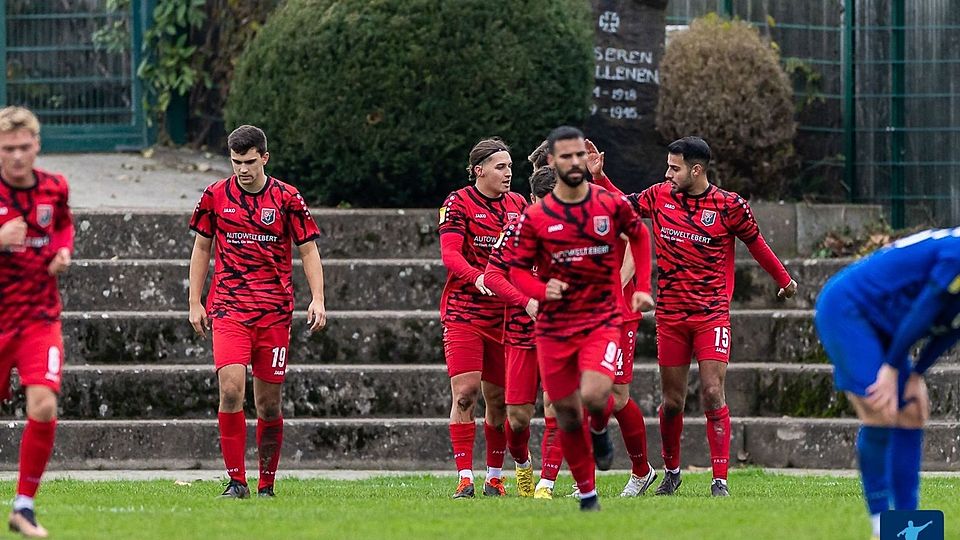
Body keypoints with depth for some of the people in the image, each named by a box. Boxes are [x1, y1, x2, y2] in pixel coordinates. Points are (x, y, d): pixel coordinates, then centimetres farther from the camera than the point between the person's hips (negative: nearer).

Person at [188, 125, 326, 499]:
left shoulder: (287, 198, 1)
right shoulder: (215, 195, 4)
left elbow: (308, 250, 6)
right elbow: (202, 248, 14)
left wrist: (317, 300, -5)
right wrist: (195, 303, 9)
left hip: (274, 312, 0)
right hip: (228, 309, 0)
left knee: (269, 403, 2)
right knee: (230, 388, -18)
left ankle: (266, 484, 15)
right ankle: (236, 480, -13)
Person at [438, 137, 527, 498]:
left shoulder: (517, 205, 10)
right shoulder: (458, 203, -5)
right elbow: (450, 255, -15)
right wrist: (477, 278, -32)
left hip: (504, 315, 4)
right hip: (463, 312, -4)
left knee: (498, 398, 6)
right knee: (465, 392, -12)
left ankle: (495, 478, 16)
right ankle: (465, 478, -11)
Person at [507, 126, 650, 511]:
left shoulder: (612, 205, -1)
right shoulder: (535, 217, -3)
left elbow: (639, 235, 17)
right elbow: (518, 269, 2)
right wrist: (543, 290, -18)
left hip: (602, 319, -1)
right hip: (555, 327, 1)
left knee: (594, 397, -24)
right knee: (567, 415, 4)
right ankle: (587, 494, 18)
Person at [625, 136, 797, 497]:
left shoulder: (728, 206, -6)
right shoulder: (659, 196, 2)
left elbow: (755, 242, 8)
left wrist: (784, 280, 19)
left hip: (712, 314, -3)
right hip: (670, 315, 3)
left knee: (712, 393, -12)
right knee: (672, 400, 7)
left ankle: (720, 480, -10)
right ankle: (671, 472, 25)